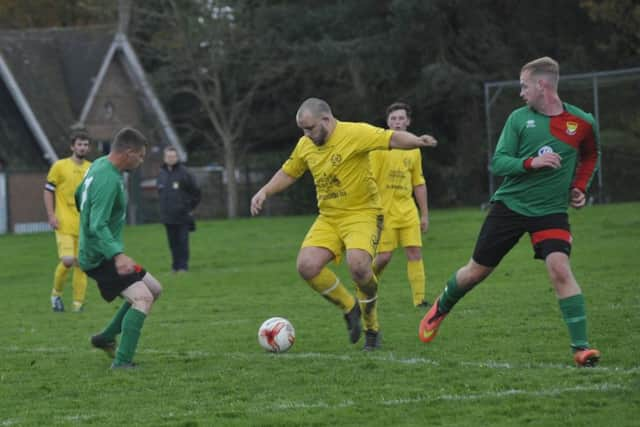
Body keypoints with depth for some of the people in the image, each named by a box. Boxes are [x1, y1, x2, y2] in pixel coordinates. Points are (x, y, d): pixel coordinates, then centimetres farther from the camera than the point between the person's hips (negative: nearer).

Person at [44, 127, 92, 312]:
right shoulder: (60, 166, -1)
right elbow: (48, 191, 2)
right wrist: (51, 216, -7)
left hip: (85, 225, 4)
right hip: (65, 223, -4)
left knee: (81, 263, 2)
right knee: (67, 260, -15)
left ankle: (78, 302, 8)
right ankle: (56, 293, 9)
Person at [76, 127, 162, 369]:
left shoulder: (100, 165, 8)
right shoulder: (109, 180, -24)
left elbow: (79, 194, 25)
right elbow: (98, 226, -32)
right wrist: (118, 255, -43)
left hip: (94, 253, 10)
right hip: (100, 257, -10)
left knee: (154, 289, 16)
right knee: (142, 298, -21)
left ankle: (106, 338, 21)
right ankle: (122, 362, -24)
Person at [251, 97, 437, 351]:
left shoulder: (355, 133, -13)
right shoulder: (305, 145, 7)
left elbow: (392, 139, -21)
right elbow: (288, 173, 23)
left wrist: (417, 141, -41)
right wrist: (264, 192, 9)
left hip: (362, 213, -6)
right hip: (328, 218, 6)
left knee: (357, 265, -31)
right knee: (307, 266, -18)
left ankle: (372, 327, -5)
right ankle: (349, 307, 9)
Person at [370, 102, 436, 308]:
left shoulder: (413, 149, 11)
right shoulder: (380, 147, -5)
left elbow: (419, 183, 17)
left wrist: (425, 214, 16)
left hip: (408, 211, 4)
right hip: (385, 211, -4)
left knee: (415, 252, -6)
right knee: (384, 256, -7)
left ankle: (419, 299, -5)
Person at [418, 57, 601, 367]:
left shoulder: (581, 122, -2)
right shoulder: (519, 118, -2)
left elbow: (590, 156, 19)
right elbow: (497, 163, -6)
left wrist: (579, 186, 5)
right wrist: (531, 162, -22)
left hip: (551, 211, -1)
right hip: (510, 205, 1)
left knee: (559, 268, -24)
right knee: (476, 271, 11)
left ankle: (581, 347, -21)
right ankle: (440, 309, 41)